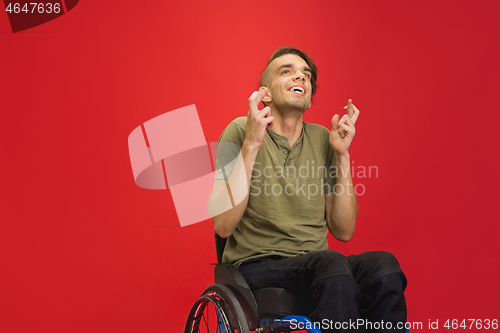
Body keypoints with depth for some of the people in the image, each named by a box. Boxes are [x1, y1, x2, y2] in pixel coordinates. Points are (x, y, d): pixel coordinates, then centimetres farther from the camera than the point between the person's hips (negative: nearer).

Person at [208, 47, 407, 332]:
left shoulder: (323, 138, 9)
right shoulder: (241, 131, -2)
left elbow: (343, 231, 7)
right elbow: (223, 225, -12)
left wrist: (342, 156, -1)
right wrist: (251, 145, -17)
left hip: (317, 266, 4)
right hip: (257, 267, -4)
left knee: (384, 264, -27)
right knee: (330, 263, -34)